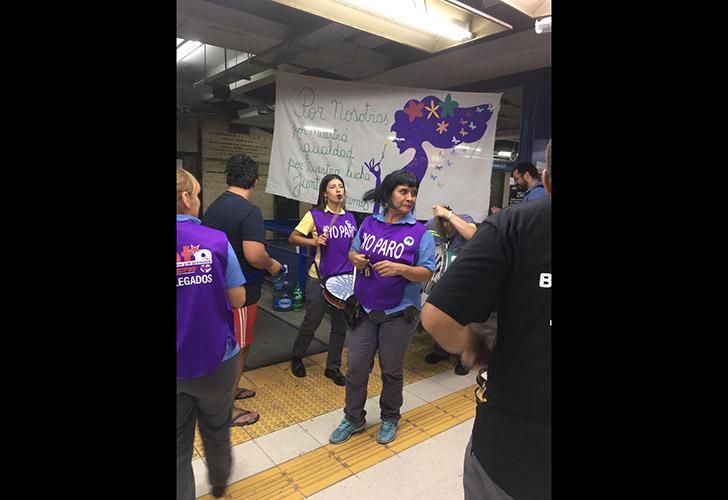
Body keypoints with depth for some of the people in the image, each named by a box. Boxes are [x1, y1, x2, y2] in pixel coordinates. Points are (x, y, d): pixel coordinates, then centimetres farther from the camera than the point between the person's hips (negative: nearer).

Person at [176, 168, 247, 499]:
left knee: (179, 441, 17)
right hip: (214, 359, 1)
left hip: (179, 365, 0)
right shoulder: (216, 241, -14)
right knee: (216, 427, 25)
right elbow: (238, 299, -10)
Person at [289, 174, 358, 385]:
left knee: (340, 325, 10)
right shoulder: (314, 215, -7)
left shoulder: (350, 217, 7)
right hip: (320, 279, -4)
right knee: (311, 322, 8)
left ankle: (333, 367, 27)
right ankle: (296, 357, 35)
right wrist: (314, 241, -22)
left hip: (345, 278, 4)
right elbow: (293, 237, -7)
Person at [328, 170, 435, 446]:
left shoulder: (420, 232, -9)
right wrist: (355, 258, -10)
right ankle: (353, 418, 30)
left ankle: (390, 419, 36)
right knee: (355, 366, 9)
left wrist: (399, 268, -28)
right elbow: (353, 251, 14)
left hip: (399, 312, -3)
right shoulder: (369, 223, 1)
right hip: (365, 309, 3)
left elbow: (426, 273, -11)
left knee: (391, 370, 13)